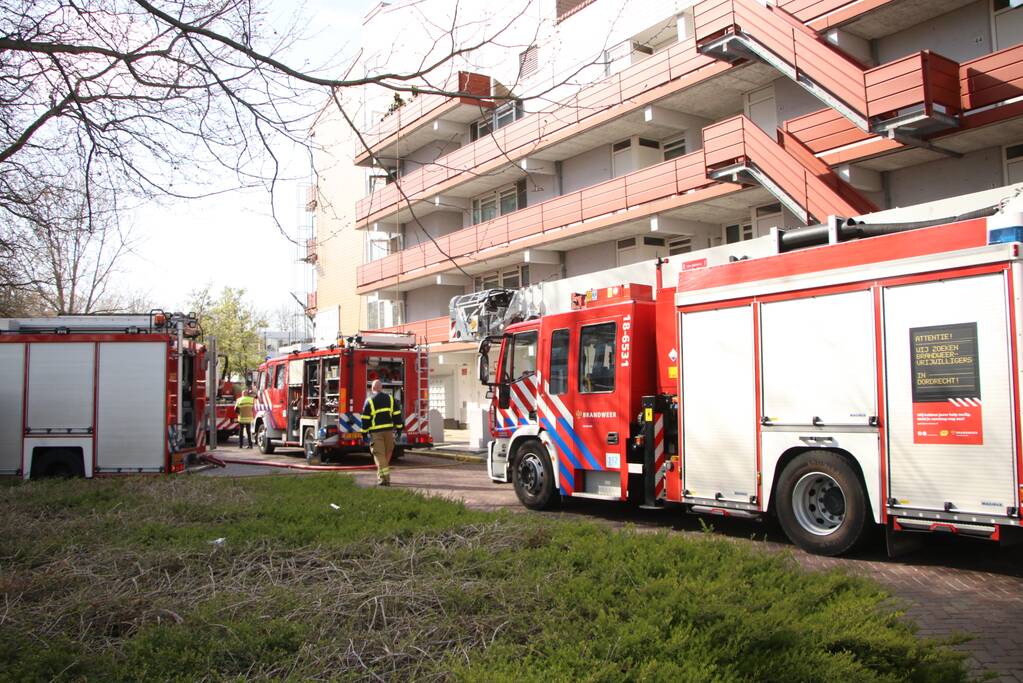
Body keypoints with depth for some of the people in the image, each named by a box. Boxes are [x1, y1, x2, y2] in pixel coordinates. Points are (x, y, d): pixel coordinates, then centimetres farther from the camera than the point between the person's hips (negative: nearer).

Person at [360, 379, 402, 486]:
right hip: (389, 430, 4)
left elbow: (365, 418, -4)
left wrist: (364, 431, 3)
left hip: (376, 432, -4)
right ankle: (384, 476, 24)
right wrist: (398, 427, 12)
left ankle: (383, 478, -10)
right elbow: (397, 414, 6)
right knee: (387, 454, 15)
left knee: (379, 455, -2)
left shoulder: (369, 401, -5)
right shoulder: (390, 398, 6)